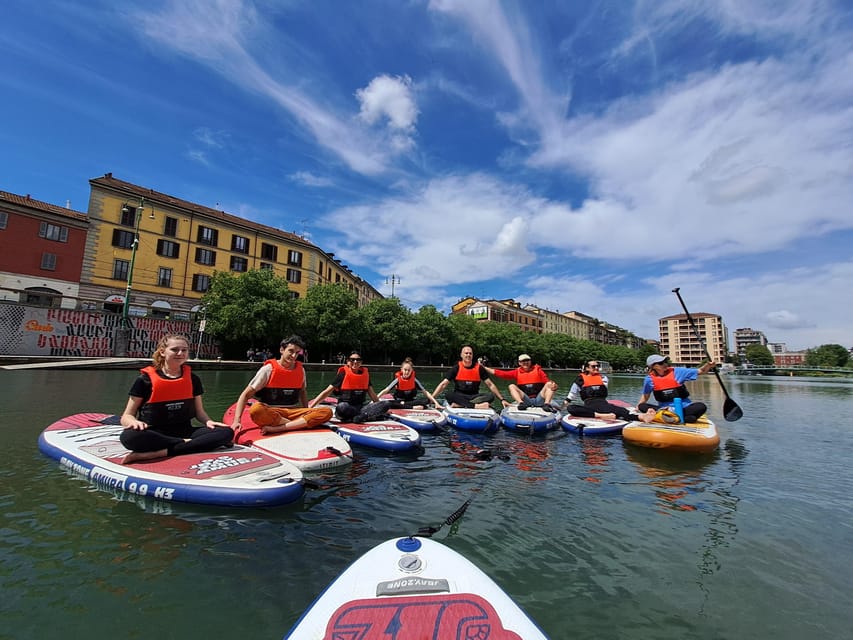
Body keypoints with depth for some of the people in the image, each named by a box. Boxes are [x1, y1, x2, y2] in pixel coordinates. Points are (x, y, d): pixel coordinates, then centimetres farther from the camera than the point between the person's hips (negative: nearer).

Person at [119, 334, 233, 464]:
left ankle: (156, 453, -28)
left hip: (184, 432, 4)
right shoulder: (145, 379, -2)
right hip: (154, 435, -3)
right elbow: (126, 416, -1)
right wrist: (135, 422, -25)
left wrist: (208, 421, -9)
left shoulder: (192, 379, 7)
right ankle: (187, 444, -21)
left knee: (226, 432, -22)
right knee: (130, 436, -38)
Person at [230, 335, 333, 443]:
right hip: (270, 412, -3)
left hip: (293, 412, 4)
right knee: (255, 410, -39)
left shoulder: (300, 370, 8)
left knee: (327, 411, -24)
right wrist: (237, 420, -18)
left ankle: (276, 428, -33)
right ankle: (300, 424, -23)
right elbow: (246, 394, -5)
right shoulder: (268, 369, -3)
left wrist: (307, 414, 11)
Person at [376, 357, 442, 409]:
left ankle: (403, 405, -25)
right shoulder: (398, 380, -10)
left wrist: (436, 402, -15)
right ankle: (414, 407, -32)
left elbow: (426, 392, -6)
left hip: (412, 401, 2)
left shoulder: (414, 380, -6)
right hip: (399, 402, -2)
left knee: (426, 400, -24)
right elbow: (385, 391, -13)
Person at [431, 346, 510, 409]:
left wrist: (502, 399, -1)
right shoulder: (456, 368, -2)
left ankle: (458, 405, -35)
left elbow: (490, 385, 4)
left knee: (491, 396, -24)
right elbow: (443, 384, -5)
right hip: (459, 396, -2)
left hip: (474, 396, 2)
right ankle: (476, 406, -36)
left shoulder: (479, 368, 2)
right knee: (448, 395, -31)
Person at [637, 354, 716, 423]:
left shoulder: (677, 371, -2)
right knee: (642, 406, -24)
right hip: (664, 408, 0)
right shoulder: (650, 379, -2)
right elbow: (645, 396, 11)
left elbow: (700, 371, -1)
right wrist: (637, 408, 6)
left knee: (701, 407, -28)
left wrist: (708, 365, -21)